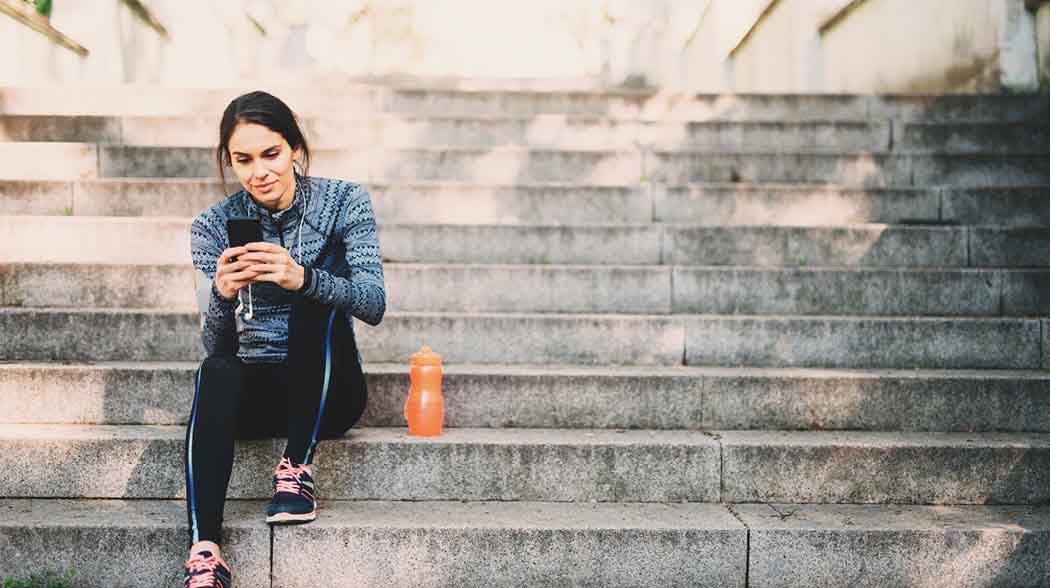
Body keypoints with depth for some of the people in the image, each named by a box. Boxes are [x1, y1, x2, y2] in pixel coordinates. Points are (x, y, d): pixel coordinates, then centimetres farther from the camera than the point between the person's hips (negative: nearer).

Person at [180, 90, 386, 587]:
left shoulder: (344, 202, -3)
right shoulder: (214, 226, -1)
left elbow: (373, 305, -17)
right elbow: (216, 346, -8)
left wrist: (303, 279, -37)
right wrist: (222, 296, -32)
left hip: (327, 391, -1)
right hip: (256, 389, 1)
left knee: (322, 281, -26)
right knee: (215, 373, -32)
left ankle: (297, 470, -28)